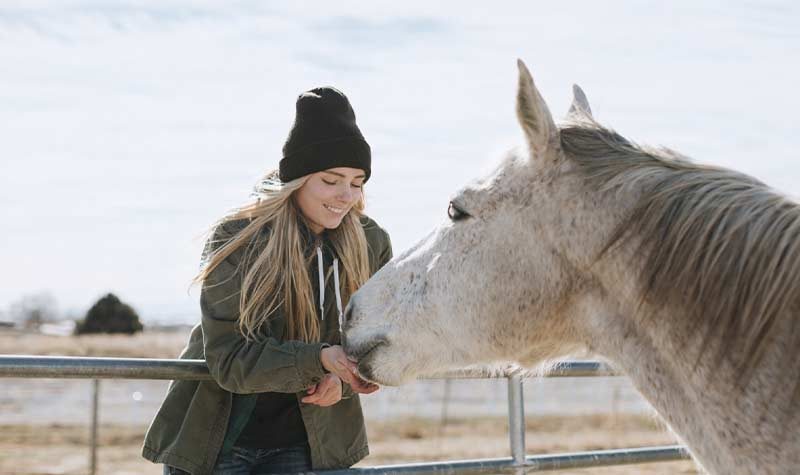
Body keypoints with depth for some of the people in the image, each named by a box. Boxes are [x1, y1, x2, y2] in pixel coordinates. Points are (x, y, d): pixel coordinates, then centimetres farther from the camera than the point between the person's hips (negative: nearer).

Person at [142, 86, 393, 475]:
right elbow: (226, 358, -20)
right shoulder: (237, 240, -16)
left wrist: (342, 379, -21)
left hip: (300, 443, 3)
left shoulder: (371, 245, -5)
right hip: (214, 439, -3)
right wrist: (319, 359, -35)